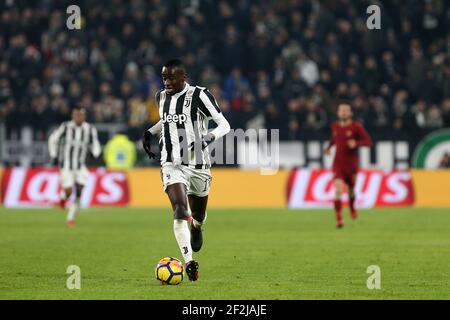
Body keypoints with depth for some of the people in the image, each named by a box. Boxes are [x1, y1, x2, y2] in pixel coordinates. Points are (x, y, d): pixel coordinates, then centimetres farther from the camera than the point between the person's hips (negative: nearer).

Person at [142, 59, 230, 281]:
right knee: (180, 210, -21)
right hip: (172, 165, 2)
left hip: (198, 165, -2)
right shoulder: (161, 97, 6)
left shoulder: (199, 96, -11)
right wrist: (150, 133, 12)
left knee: (198, 216, 15)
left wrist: (209, 137, -29)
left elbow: (224, 125, -11)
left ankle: (196, 228, 55)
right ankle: (189, 262, -27)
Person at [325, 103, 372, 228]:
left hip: (351, 164, -1)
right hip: (338, 164, 1)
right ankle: (339, 219, -17)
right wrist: (328, 147, 8)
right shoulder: (334, 126, 5)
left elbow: (368, 141, -8)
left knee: (351, 189, 15)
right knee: (338, 189, -17)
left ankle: (352, 208, 49)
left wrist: (356, 143, -25)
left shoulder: (356, 127, -7)